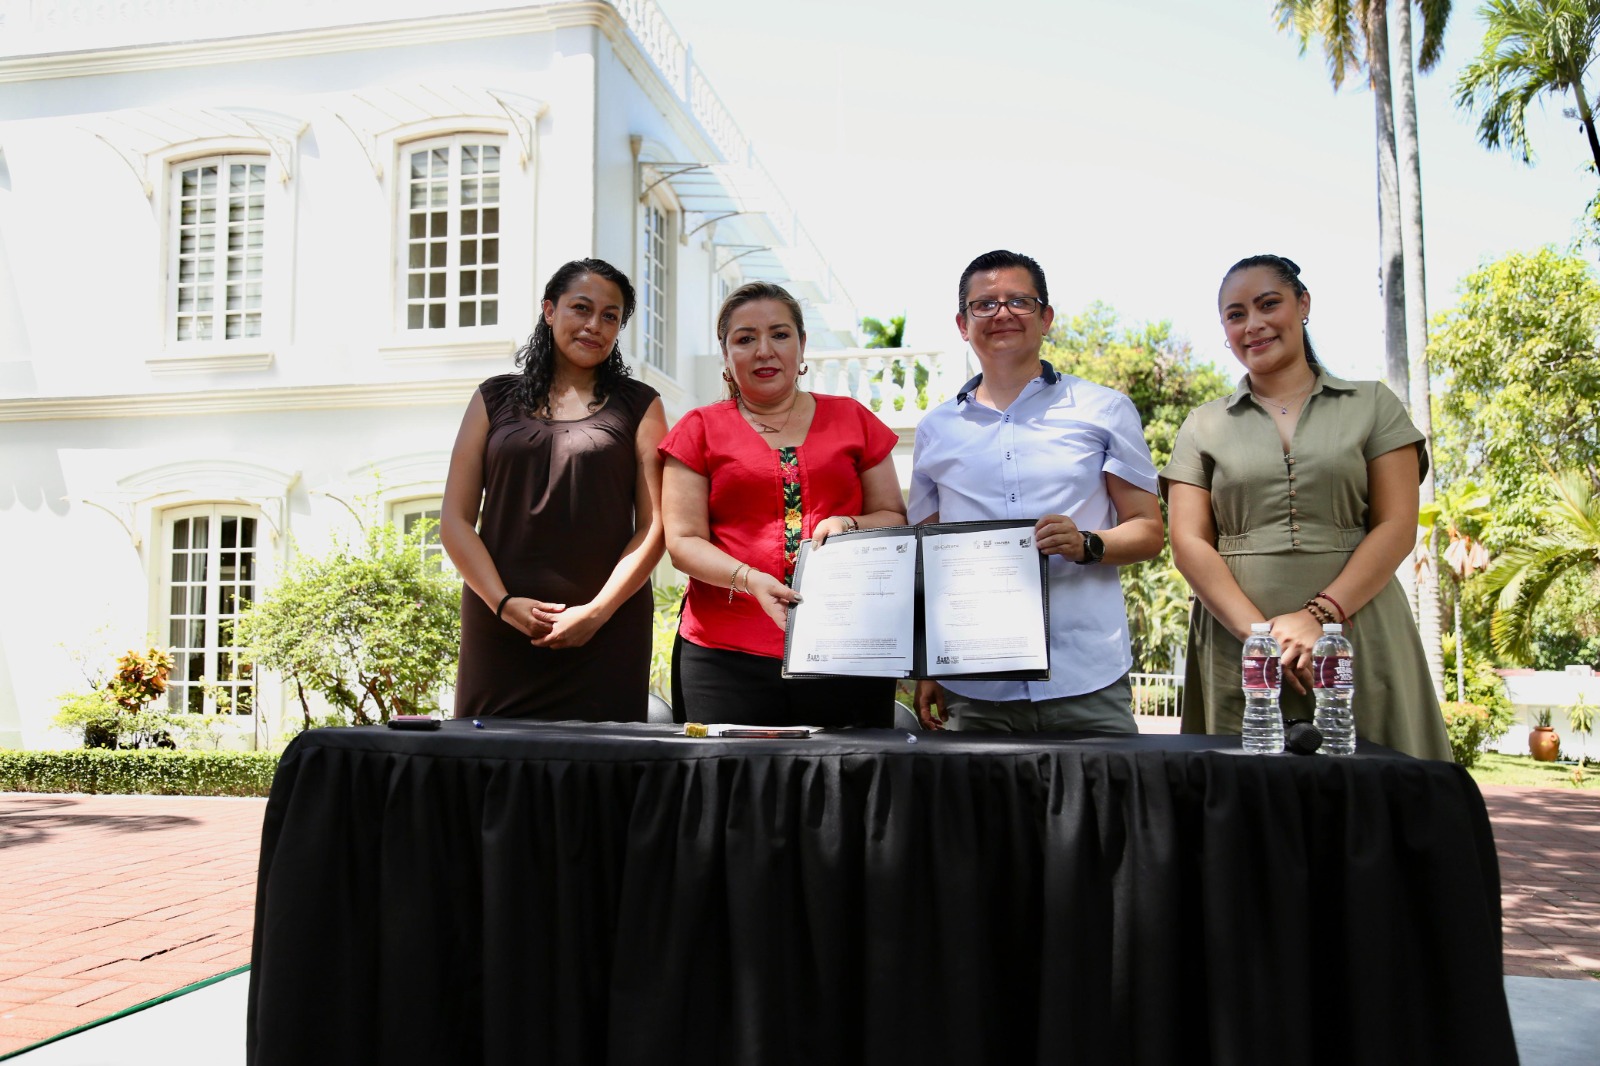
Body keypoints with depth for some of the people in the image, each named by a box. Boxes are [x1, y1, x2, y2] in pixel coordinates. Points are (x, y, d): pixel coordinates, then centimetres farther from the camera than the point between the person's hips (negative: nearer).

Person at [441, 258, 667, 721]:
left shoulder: (638, 405, 9)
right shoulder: (496, 399, 12)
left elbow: (654, 526, 1)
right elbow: (455, 522, 7)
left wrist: (597, 611, -10)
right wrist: (503, 603, -7)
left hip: (606, 634, -1)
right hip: (498, 629, 1)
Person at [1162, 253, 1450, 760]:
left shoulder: (1372, 405, 11)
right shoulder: (1204, 426, 13)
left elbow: (1397, 526, 2)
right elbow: (1189, 544, 3)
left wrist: (1321, 614, -13)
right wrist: (1260, 631, -13)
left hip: (1358, 637, 0)